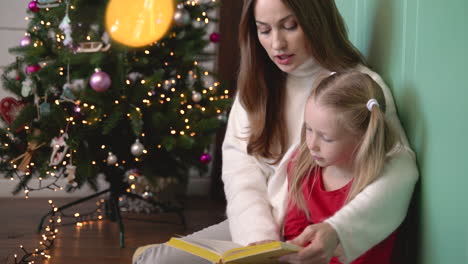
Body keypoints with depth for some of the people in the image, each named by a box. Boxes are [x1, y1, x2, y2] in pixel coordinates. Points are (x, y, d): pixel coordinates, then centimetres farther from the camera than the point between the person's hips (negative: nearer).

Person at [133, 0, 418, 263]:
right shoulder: (258, 81, 6)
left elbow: (399, 169, -24)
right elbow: (240, 160, -3)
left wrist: (337, 231, -40)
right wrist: (258, 233, -21)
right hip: (254, 226, 6)